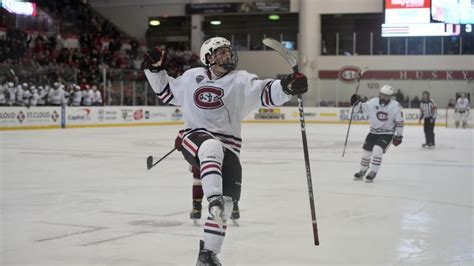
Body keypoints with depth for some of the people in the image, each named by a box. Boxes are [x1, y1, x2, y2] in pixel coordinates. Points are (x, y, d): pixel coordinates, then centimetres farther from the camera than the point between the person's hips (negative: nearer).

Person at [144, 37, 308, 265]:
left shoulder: (241, 80, 2)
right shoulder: (192, 77, 12)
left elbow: (266, 92, -13)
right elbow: (167, 92, 26)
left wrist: (287, 87, -32)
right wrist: (155, 69, 14)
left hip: (228, 145, 1)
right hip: (195, 138, -1)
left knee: (225, 200, -5)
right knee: (212, 148, -39)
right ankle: (213, 200, -48)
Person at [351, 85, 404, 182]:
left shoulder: (395, 106, -15)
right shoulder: (373, 102, -8)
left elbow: (399, 122, -7)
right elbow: (360, 109, 0)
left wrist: (398, 136, -5)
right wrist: (356, 102, -21)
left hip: (387, 133, -4)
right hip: (374, 131, 4)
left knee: (377, 150, -22)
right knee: (366, 151, 7)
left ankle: (373, 173, -7)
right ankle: (362, 171, 30)